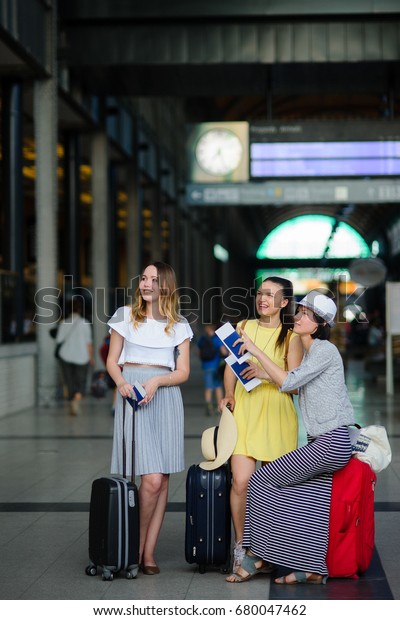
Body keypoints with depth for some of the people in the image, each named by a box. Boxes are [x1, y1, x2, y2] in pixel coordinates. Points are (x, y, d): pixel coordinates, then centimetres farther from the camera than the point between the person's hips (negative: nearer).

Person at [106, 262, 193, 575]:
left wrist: (156, 381, -10)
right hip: (132, 395, -2)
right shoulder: (125, 316, 8)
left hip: (165, 397, 2)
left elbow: (183, 372, 8)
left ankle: (149, 552, 8)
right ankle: (136, 546, 3)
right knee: (152, 479, -15)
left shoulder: (179, 326, 11)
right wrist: (121, 382, -10)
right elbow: (112, 361, 10)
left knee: (162, 480, 0)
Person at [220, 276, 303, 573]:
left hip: (277, 414, -2)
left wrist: (266, 373, -18)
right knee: (241, 482, -9)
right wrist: (229, 395, 2)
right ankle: (241, 545, 5)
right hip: (245, 412, 2)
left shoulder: (291, 337, 1)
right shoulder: (243, 327, 12)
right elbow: (230, 366, 19)